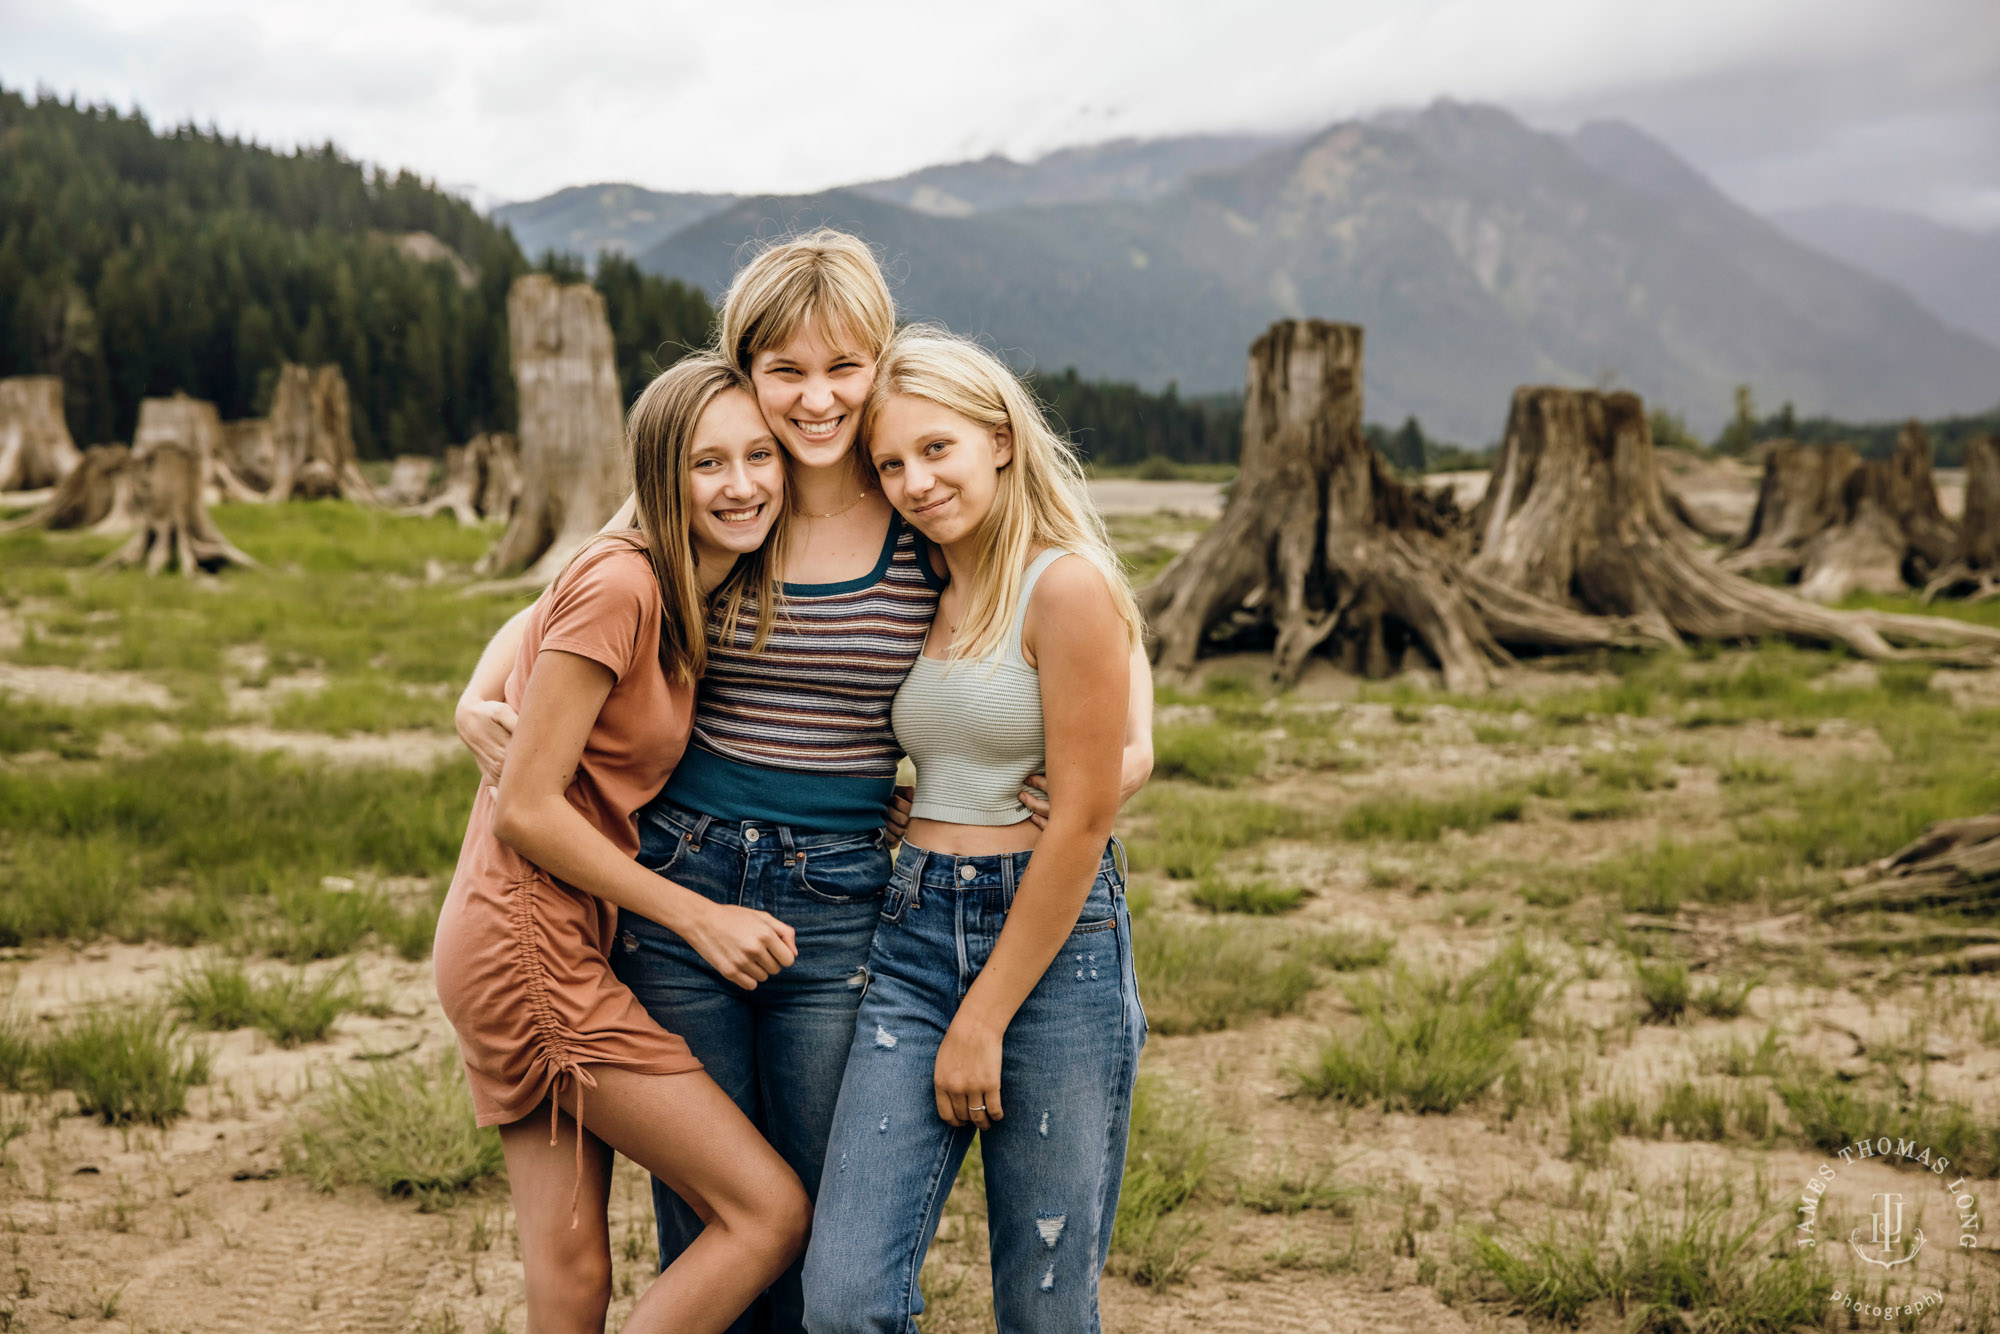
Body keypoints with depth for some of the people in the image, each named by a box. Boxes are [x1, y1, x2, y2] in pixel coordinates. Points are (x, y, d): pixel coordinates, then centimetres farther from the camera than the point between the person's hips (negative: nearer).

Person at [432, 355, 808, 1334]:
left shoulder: (693, 598, 12)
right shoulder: (619, 584, -17)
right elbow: (526, 806, -17)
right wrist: (699, 917, -13)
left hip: (566, 942, 9)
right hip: (531, 947, -9)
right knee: (772, 1211, -7)